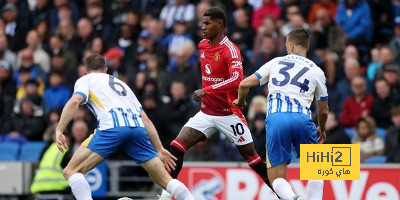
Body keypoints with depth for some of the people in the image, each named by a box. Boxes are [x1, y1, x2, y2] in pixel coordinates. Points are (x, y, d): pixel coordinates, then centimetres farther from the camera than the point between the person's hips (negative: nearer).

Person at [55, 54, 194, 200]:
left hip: (112, 128, -5)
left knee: (71, 171, 0)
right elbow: (145, 119, 31)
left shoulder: (85, 80, 23)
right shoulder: (120, 83, 38)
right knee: (164, 180, 13)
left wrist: (59, 131, -5)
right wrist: (160, 149, 31)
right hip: (138, 128, 5)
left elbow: (74, 101, -1)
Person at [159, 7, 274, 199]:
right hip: (207, 112, 7)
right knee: (177, 146, -9)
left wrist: (206, 90, -36)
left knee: (251, 157, 1)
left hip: (229, 114, -6)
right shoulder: (203, 46, 6)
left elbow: (237, 79, -34)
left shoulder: (230, 50, -18)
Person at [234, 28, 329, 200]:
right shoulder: (316, 71, 17)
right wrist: (321, 129, 47)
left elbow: (245, 84, 12)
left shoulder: (275, 62, 17)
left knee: (277, 178, 5)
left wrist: (240, 101, 35)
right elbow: (323, 110, 25)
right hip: (302, 119, 0)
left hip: (276, 119, 0)